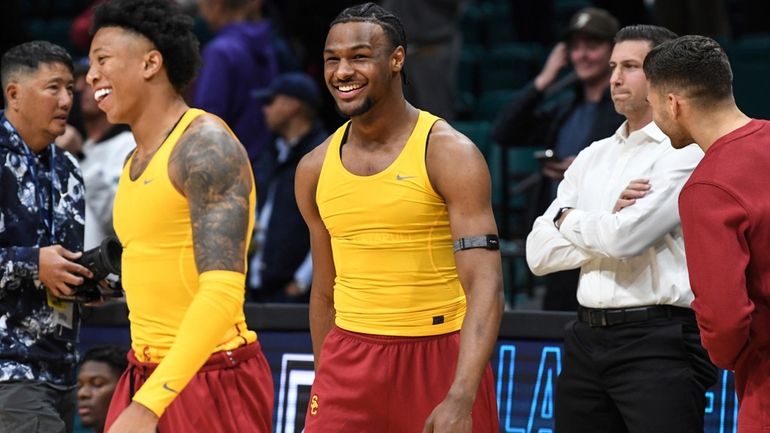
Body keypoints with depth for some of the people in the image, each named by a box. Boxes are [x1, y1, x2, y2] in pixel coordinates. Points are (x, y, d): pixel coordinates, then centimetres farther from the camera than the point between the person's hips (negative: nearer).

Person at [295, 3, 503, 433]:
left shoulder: (450, 155, -10)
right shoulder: (315, 169, 6)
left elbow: (485, 288, -18)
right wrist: (324, 383, 18)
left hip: (440, 354, -4)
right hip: (350, 362, 4)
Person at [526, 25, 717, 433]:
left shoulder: (685, 153, -6)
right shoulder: (592, 157, 15)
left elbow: (625, 238, -18)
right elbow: (539, 253, 7)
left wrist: (568, 219, 1)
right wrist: (607, 224, -8)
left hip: (660, 341, -7)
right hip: (587, 338, 7)